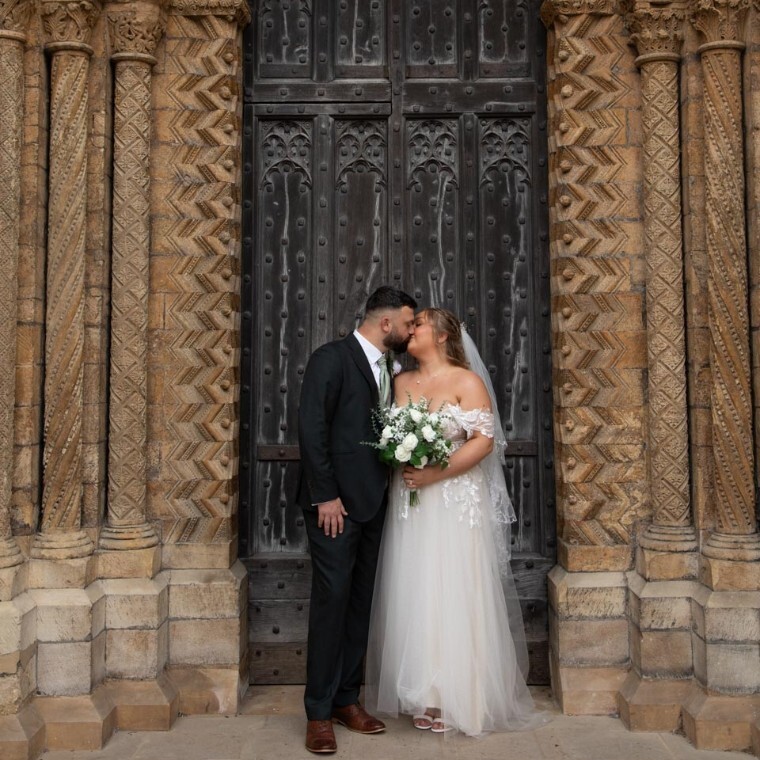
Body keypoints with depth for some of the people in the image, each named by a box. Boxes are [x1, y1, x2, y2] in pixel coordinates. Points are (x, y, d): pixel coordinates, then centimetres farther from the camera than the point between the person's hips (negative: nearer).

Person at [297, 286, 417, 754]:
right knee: (332, 600, -4)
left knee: (360, 604, 10)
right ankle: (319, 713, 7)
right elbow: (312, 428, -14)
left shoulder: (389, 370, 15)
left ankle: (347, 699, 21)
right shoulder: (333, 358, -8)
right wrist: (325, 495, -16)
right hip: (335, 503, -7)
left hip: (373, 503, 7)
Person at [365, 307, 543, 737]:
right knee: (413, 597, 5)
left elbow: (484, 440, -11)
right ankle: (424, 696, 16)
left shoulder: (467, 381, -3)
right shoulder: (401, 382, 12)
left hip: (455, 503, -4)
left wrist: (434, 474, -18)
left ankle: (457, 698, 10)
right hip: (408, 505, 5)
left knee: (453, 597, -2)